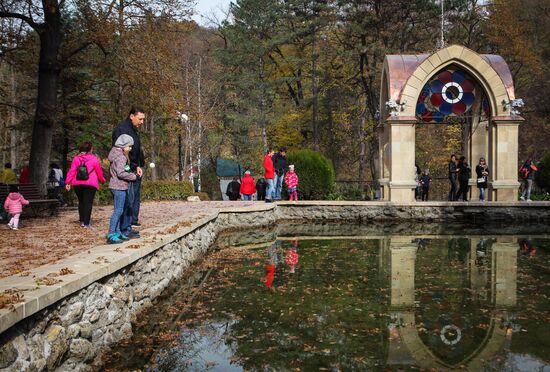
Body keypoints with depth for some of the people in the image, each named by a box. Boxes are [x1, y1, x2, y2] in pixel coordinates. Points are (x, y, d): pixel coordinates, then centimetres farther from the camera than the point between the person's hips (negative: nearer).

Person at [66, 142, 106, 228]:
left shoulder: (76, 158, 5)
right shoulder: (93, 159, -4)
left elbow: (72, 171, 0)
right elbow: (99, 171, 2)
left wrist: (68, 182, 0)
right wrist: (102, 180, 18)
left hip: (77, 184, 4)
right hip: (90, 185, -4)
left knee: (81, 202, 18)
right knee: (88, 203, -2)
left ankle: (82, 221, 20)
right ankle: (86, 223, -6)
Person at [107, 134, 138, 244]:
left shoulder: (117, 155, 16)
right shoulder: (120, 157, -15)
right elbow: (120, 173, -25)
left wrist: (131, 172, 13)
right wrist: (133, 176, -13)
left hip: (116, 186, 10)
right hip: (119, 186, -10)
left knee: (119, 210, 15)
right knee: (118, 210, -9)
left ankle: (118, 233, 21)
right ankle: (111, 235, -8)